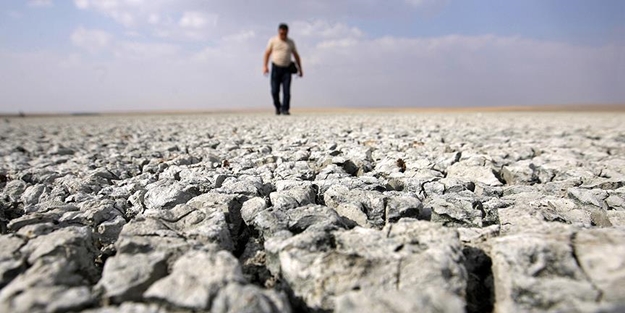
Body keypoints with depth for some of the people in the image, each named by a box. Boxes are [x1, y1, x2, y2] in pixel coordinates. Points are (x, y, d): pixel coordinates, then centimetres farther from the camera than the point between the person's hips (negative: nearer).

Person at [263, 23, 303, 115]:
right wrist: (264, 66, -9)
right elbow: (267, 54, 3)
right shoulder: (273, 41, 4)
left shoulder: (291, 42, 9)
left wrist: (300, 69, 10)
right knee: (275, 91, -3)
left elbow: (296, 56, 15)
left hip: (287, 69, 1)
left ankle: (285, 109, -5)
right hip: (276, 68, -1)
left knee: (286, 91, -10)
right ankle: (277, 107, 19)